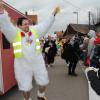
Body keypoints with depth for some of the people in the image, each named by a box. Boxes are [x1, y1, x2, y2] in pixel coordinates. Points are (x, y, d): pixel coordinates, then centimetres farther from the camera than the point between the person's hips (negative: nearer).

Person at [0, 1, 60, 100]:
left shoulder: (34, 30, 5)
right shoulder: (15, 33, -7)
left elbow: (46, 24, 12)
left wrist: (53, 14, 13)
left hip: (37, 63, 4)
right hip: (23, 65, -3)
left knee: (43, 82, 18)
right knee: (26, 87, 10)